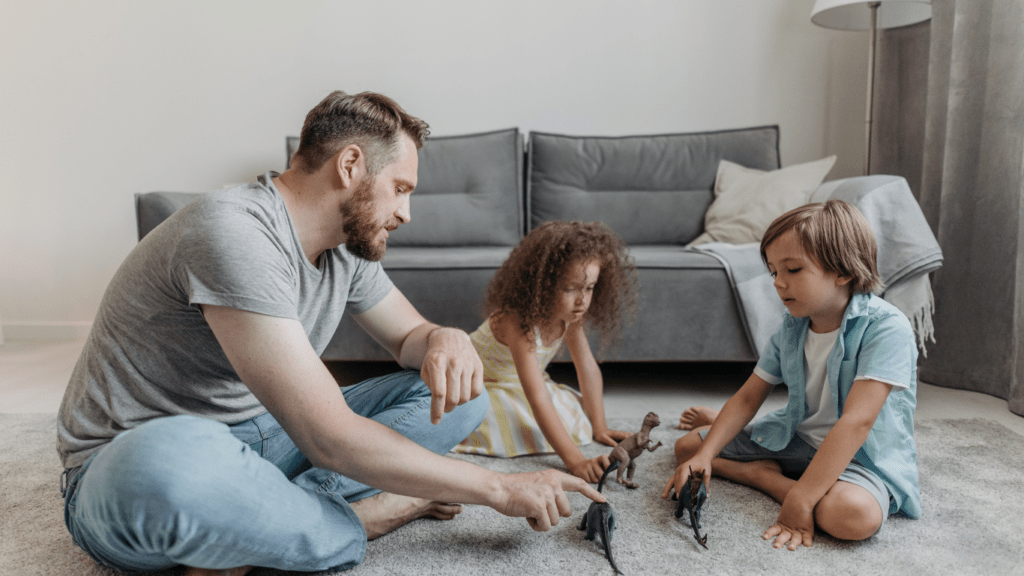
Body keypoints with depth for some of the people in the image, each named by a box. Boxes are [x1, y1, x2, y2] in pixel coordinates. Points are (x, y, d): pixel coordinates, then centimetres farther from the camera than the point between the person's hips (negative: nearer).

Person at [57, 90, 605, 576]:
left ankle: (256, 526, -17)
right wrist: (499, 489, -21)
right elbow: (332, 439, -30)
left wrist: (447, 340, -14)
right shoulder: (235, 231, -26)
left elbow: (410, 335, 14)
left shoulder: (348, 247, 1)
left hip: (255, 437, 8)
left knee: (453, 390, -1)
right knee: (169, 458, -44)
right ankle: (376, 513, -17)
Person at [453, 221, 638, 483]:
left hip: (517, 385, 7)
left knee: (576, 417, -3)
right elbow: (537, 399, -45)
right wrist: (574, 460, -49)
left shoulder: (570, 314, -17)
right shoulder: (517, 321, -39)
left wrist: (598, 427, -7)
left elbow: (588, 368, -7)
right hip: (476, 387, -6)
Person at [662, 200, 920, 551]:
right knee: (687, 446, -3)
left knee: (855, 513, -40)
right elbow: (749, 396, 0)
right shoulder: (791, 328, -1)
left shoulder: (886, 327, -23)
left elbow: (856, 421, -30)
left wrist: (801, 498, -35)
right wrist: (704, 456, -15)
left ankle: (764, 477, -14)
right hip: (796, 438, 5)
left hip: (862, 456, -4)